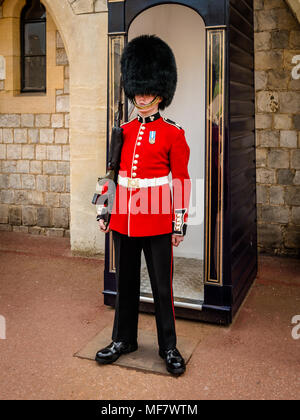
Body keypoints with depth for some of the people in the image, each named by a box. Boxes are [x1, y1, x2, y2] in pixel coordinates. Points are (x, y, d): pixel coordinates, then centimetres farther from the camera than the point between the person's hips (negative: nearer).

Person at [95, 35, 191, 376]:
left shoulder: (173, 134, -3)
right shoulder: (123, 131, 9)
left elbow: (181, 181, -4)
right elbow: (112, 173, 13)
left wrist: (180, 224, -6)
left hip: (157, 221, -4)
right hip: (123, 219, 4)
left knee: (162, 287, 6)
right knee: (125, 283, 15)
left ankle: (169, 347, 22)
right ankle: (124, 340, 31)